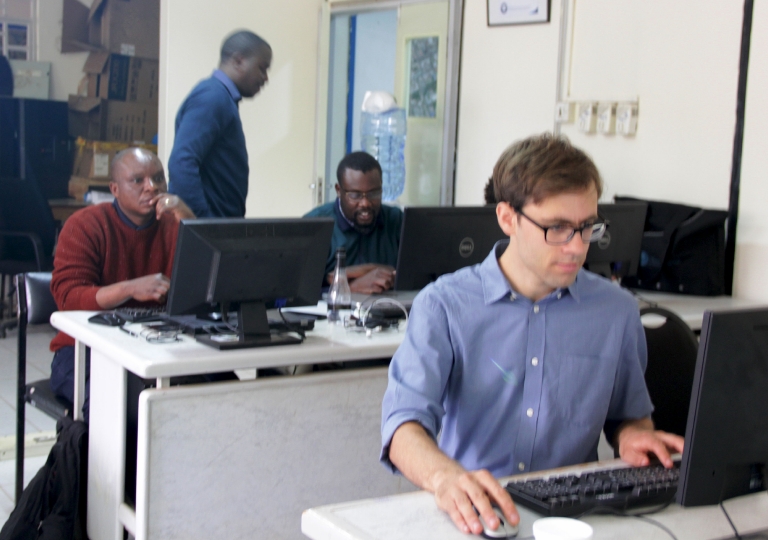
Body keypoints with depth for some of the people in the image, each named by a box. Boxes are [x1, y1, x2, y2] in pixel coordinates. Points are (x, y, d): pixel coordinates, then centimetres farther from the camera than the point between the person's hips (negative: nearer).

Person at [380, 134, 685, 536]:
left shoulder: (617, 311, 9)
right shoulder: (444, 305, 0)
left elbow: (630, 414, 23)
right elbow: (405, 420, -13)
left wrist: (632, 434, -1)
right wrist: (444, 475, -34)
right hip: (473, 515, 1)